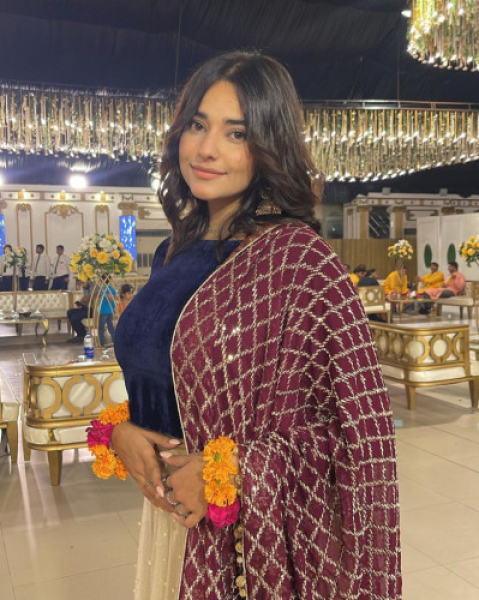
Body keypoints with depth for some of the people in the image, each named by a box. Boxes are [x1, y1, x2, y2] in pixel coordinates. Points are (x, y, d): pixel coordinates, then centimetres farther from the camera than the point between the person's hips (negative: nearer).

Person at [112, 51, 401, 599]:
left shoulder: (298, 257, -19)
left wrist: (232, 474, -20)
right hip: (168, 509, 6)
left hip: (257, 530, -6)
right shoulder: (177, 250, 1)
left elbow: (363, 417, -19)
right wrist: (121, 431, -8)